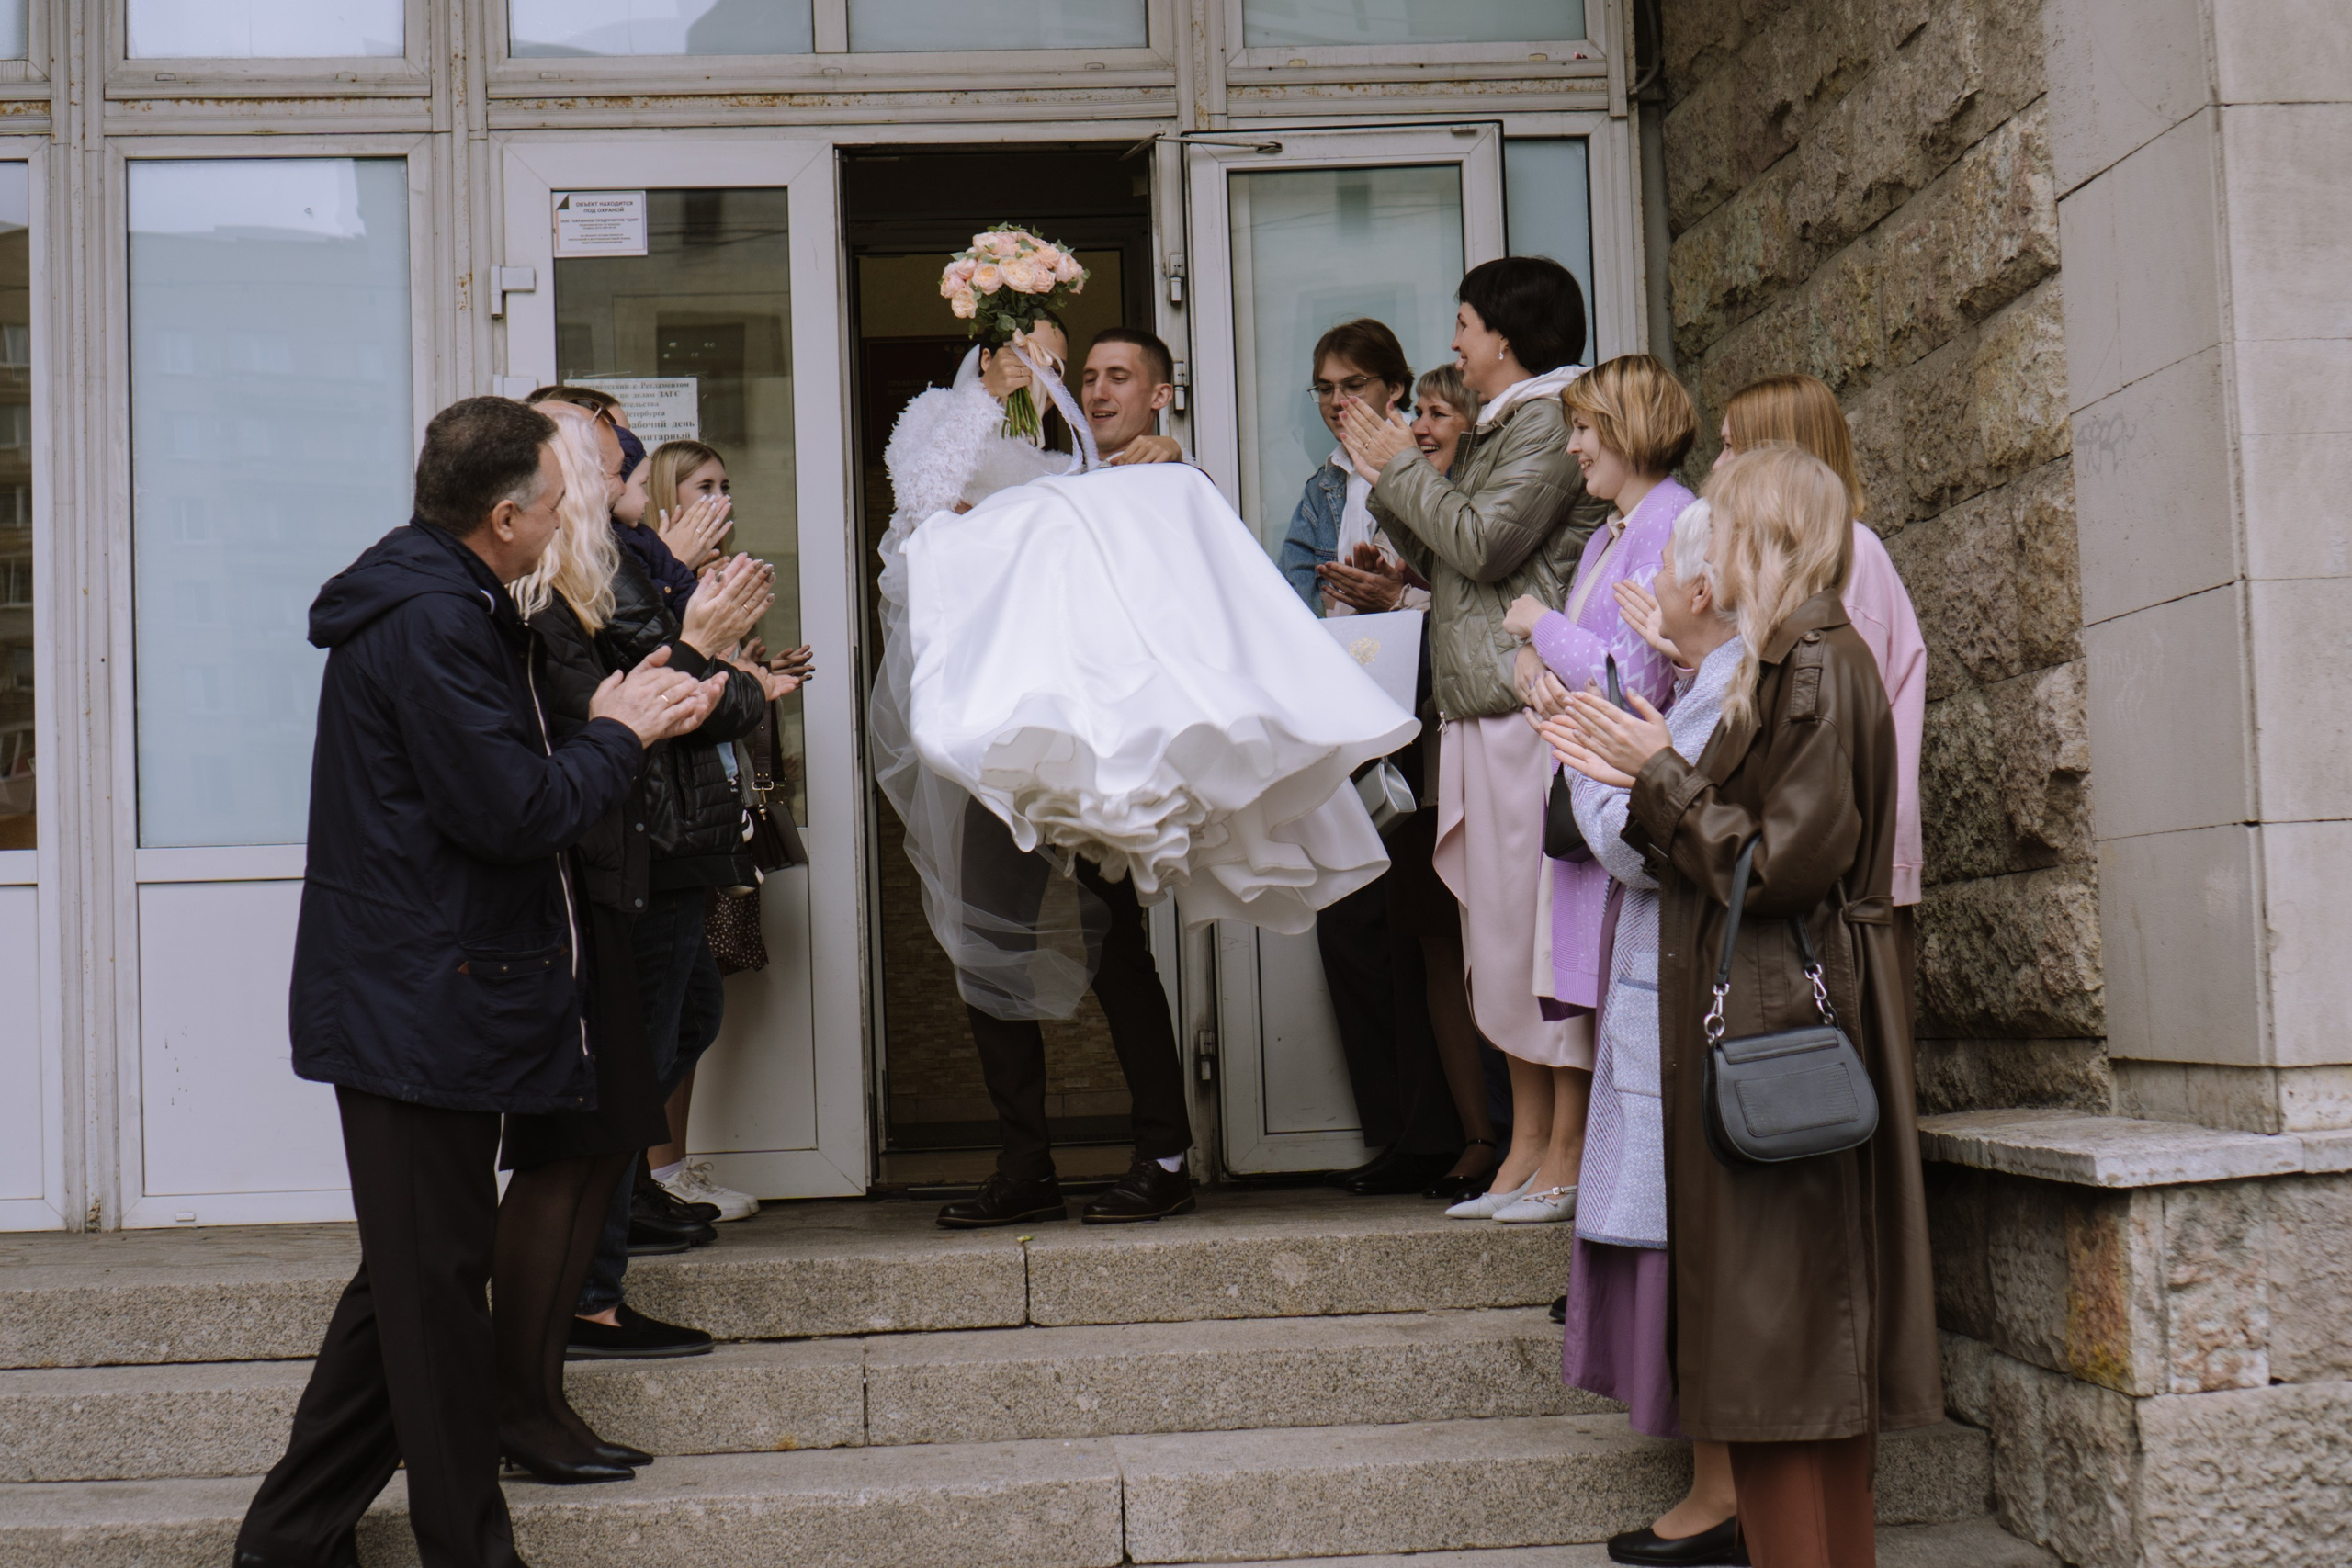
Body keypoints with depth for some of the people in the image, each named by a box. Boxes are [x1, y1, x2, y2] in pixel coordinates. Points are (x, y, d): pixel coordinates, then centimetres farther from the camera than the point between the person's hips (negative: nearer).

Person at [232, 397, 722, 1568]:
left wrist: (617, 722, 8)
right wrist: (619, 737, -7)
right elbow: (514, 812, -22)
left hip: (409, 997, 11)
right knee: (436, 1282, -1)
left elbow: (493, 772, 16)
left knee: (412, 1275, 16)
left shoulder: (439, 603, 16)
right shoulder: (431, 623, -19)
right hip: (420, 1004, -11)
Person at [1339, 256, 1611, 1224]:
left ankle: (1570, 1152, -5)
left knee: (1545, 916, -9)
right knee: (1498, 925, 8)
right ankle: (1526, 1143, 13)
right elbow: (1446, 565, 22)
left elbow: (1482, 545, -16)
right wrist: (1387, 482, 14)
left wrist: (1403, 468, -3)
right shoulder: (1497, 429, 24)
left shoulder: (1551, 419, -6)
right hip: (1481, 709, 10)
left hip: (1532, 703, -10)